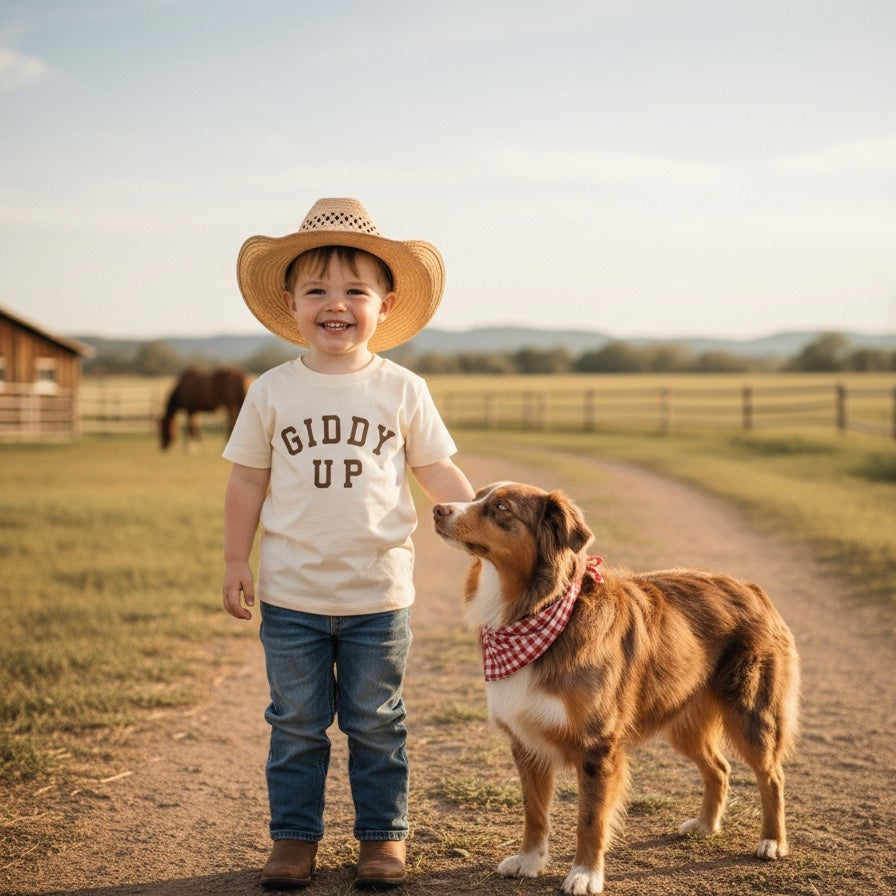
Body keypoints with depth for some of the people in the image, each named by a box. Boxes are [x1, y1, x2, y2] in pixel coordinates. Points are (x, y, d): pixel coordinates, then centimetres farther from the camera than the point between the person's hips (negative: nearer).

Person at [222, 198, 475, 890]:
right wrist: (236, 563, 3)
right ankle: (294, 836, 23)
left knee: (376, 726, 11)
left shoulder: (402, 390, -3)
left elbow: (437, 473, 4)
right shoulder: (272, 392, -2)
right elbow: (248, 480, 4)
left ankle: (383, 835, 24)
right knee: (296, 724, 11)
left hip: (378, 594, 0)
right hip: (292, 596, 1)